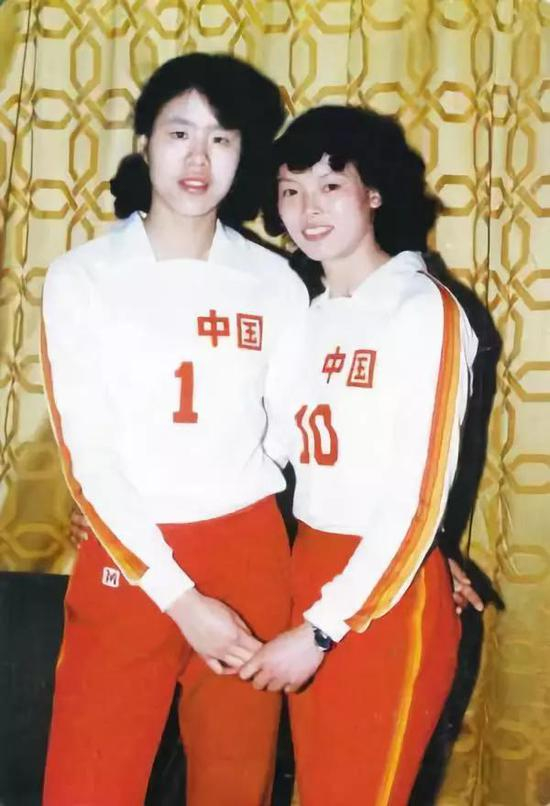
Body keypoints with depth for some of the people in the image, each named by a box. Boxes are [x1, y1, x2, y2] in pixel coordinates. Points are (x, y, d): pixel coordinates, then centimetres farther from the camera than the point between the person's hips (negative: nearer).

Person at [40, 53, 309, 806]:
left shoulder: (276, 283, 1)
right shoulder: (83, 277, -4)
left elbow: (290, 431, 9)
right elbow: (89, 459, -7)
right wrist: (179, 598, -13)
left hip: (249, 553, 2)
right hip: (128, 558, -1)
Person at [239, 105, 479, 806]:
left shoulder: (423, 310, -13)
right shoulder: (312, 312, 9)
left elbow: (418, 501, -17)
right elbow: (304, 457, 11)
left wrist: (322, 629, -18)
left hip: (385, 596, -6)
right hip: (308, 572, 7)